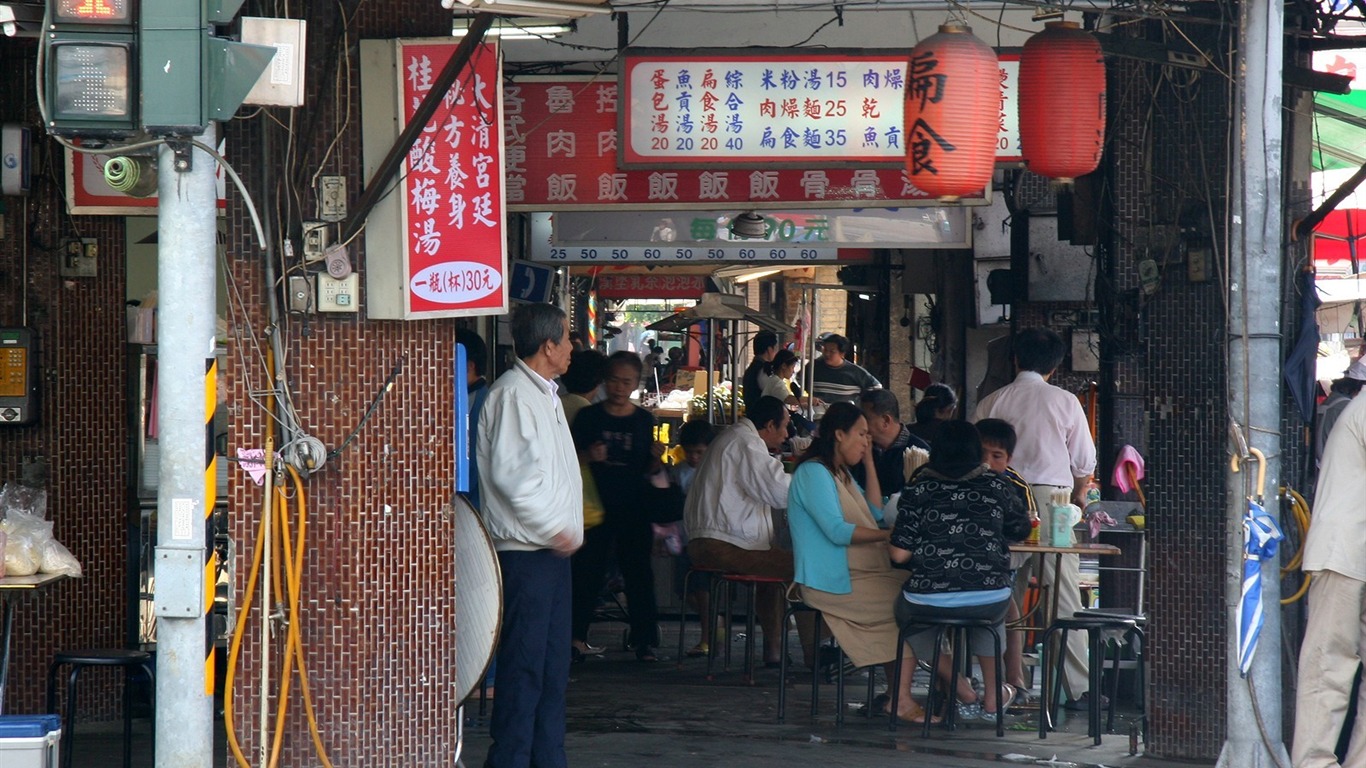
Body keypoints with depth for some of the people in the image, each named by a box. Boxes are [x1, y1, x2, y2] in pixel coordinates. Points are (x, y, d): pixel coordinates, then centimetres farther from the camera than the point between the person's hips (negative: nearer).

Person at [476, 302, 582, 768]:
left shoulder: (543, 394, 19)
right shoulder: (512, 395, -14)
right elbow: (510, 473, -22)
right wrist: (553, 527, -18)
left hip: (551, 549, 10)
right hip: (525, 550, -10)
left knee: (553, 664, 12)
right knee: (523, 662, -8)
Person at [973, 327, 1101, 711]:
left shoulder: (991, 403, 6)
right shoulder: (1064, 402, 3)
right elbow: (1085, 461, 7)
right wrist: (1079, 495, 26)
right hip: (1053, 498, -2)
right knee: (1065, 595, -1)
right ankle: (1079, 688, -2)